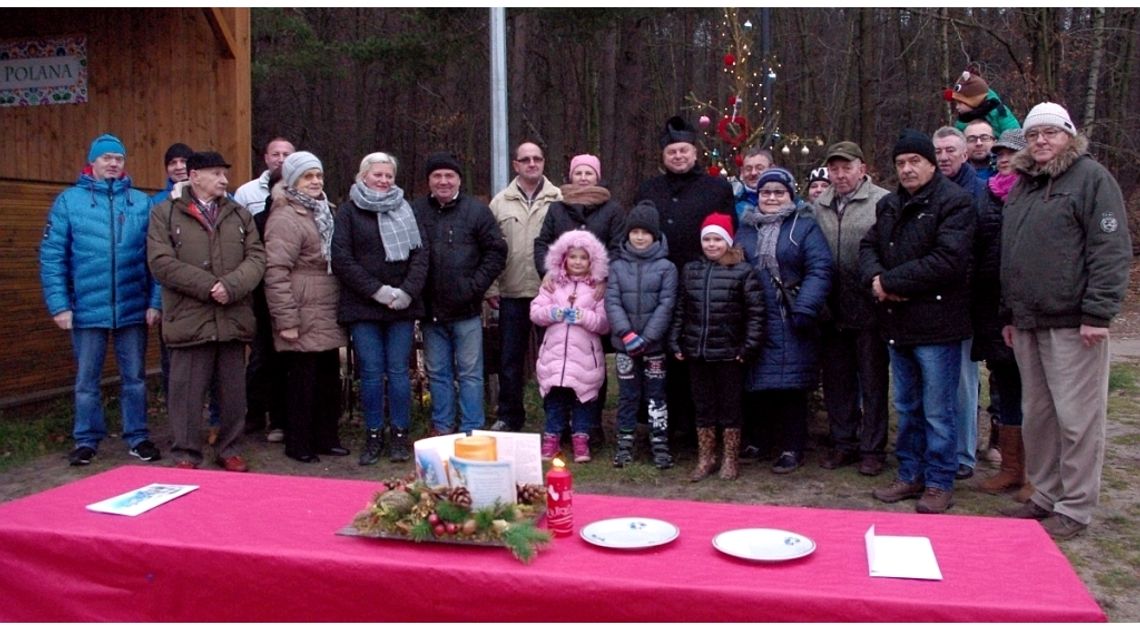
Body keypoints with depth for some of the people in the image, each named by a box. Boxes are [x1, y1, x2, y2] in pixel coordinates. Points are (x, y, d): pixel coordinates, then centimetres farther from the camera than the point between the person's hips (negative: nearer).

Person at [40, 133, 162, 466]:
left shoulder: (141, 202, 3)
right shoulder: (68, 201, 0)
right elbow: (51, 257, -2)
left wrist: (155, 302, -4)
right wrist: (59, 305, -8)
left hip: (133, 309, 1)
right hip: (87, 309, -1)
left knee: (134, 377, 10)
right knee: (87, 379, 10)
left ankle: (138, 436, 22)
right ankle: (86, 439, 23)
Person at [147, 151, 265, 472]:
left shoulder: (240, 214, 14)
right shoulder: (164, 213, 2)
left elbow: (256, 258, 4)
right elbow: (162, 263, -8)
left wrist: (231, 286, -14)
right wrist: (208, 287, -14)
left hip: (234, 319, 4)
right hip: (189, 319, -3)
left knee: (233, 391, 10)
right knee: (187, 391, 2)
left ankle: (229, 450, 24)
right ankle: (186, 455, 15)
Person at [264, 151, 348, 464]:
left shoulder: (322, 213, 17)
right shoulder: (285, 218, -11)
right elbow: (275, 272, -17)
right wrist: (285, 320, -20)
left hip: (327, 319, 8)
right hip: (304, 318, -8)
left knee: (329, 378, 12)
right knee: (303, 381, -1)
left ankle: (326, 437, 24)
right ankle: (298, 443, 12)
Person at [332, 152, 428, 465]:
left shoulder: (405, 210, 12)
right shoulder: (349, 211, 4)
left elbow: (420, 252, 4)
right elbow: (341, 258, -5)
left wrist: (408, 291, -11)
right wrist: (378, 291, -13)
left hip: (402, 306, 2)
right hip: (362, 307, -2)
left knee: (398, 371, 3)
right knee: (371, 372, 0)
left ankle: (400, 435, 12)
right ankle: (373, 436, 11)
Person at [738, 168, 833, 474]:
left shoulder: (805, 227, 0)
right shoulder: (746, 228, 15)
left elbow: (819, 271, -9)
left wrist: (805, 310, -19)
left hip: (790, 324, -4)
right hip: (753, 323, 4)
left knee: (790, 385, -3)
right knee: (757, 386, 7)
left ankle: (792, 449, 9)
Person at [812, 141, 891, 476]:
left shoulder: (883, 203, -8)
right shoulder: (819, 206, 9)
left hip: (869, 310, -5)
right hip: (832, 311, 5)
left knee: (873, 380, 6)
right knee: (836, 380, 14)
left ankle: (872, 449, 17)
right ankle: (843, 443, 27)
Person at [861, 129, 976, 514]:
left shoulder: (955, 202, -10)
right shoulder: (889, 205, 15)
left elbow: (948, 261, -20)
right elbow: (868, 247, 15)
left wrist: (891, 282, -16)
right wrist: (875, 278, -8)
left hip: (936, 323, -7)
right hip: (898, 323, 8)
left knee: (938, 412, 2)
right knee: (906, 407, 16)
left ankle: (939, 484, 13)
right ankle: (910, 475, 28)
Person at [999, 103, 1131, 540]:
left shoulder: (1092, 178, -4)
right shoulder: (1022, 186, 19)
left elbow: (1112, 249, -12)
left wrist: (1098, 312, -18)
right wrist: (1009, 314, 20)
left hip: (1072, 323, -7)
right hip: (1027, 323, 8)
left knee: (1076, 417, -3)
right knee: (1036, 415, 13)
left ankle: (1075, 509, 7)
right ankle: (1045, 496, 25)